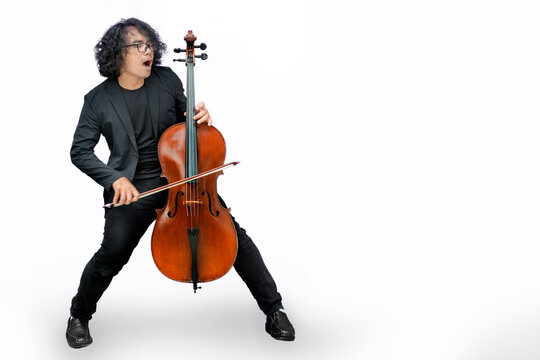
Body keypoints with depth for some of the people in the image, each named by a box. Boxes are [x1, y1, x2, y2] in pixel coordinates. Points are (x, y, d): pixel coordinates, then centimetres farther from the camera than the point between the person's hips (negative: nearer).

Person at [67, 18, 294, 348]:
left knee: (233, 234, -8)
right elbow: (80, 151, 0)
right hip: (132, 188, -2)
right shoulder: (99, 100, -3)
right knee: (113, 252, -20)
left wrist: (199, 117, -6)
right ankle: (79, 315, 11)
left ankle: (274, 308, 8)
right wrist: (115, 178, -16)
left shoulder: (167, 79, 3)